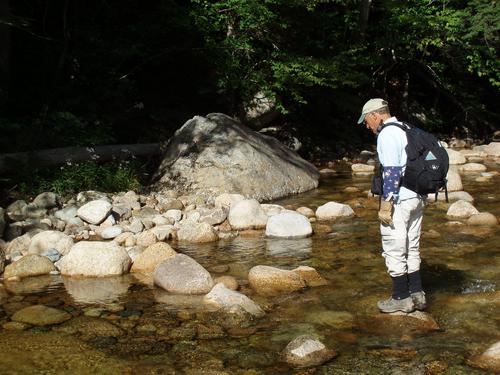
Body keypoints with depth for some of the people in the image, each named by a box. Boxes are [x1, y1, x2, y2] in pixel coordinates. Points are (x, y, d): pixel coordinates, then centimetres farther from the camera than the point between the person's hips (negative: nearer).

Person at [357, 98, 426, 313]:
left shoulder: (386, 135, -14)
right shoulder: (406, 130, 15)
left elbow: (391, 172, -21)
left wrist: (385, 205, -18)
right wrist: (419, 194, 21)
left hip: (399, 201, -9)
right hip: (417, 198, 9)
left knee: (394, 251, 2)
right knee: (412, 249, 16)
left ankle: (401, 298, 9)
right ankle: (417, 294, 22)